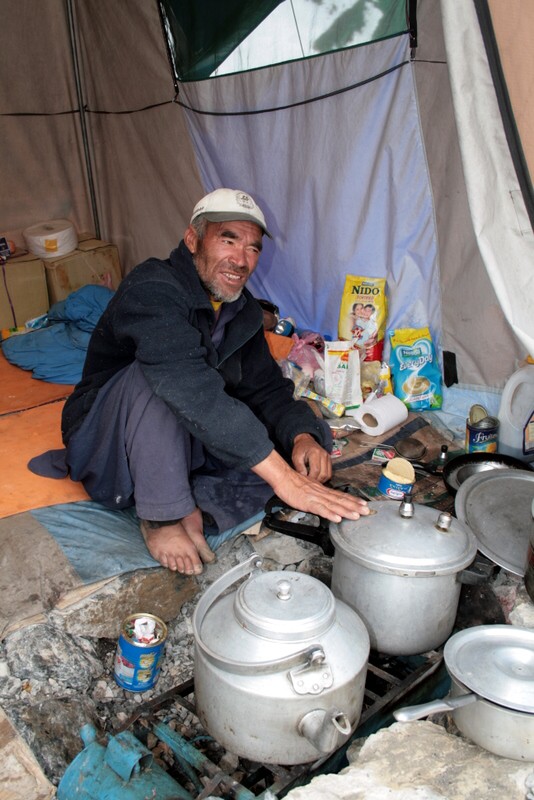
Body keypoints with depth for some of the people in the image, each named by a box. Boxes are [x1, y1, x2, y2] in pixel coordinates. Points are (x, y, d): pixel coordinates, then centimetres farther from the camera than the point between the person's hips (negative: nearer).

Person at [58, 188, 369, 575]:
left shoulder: (244, 310, 0)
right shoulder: (152, 289, -27)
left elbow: (266, 387, -2)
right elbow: (193, 391, -41)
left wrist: (302, 436, -25)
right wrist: (283, 478, -46)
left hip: (183, 442, 7)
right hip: (108, 450, -6)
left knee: (311, 436, -6)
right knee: (156, 373, -37)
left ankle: (187, 501, -11)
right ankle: (162, 514, -20)